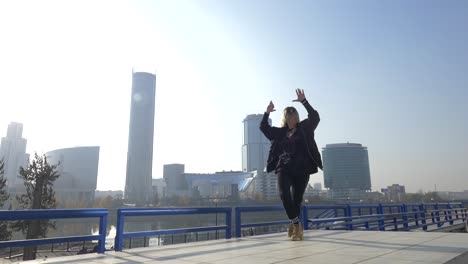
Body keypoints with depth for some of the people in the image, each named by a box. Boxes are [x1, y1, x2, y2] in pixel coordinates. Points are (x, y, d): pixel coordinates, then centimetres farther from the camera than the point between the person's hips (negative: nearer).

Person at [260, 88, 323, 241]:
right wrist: (267, 112, 2)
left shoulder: (304, 128, 7)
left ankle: (294, 225, 21)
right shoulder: (280, 132, 14)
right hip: (284, 169, 1)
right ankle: (297, 225, -10)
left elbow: (315, 117, -7)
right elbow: (263, 127, 17)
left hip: (301, 169, -1)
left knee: (297, 199, 3)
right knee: (284, 195, -20)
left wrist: (304, 101, -15)